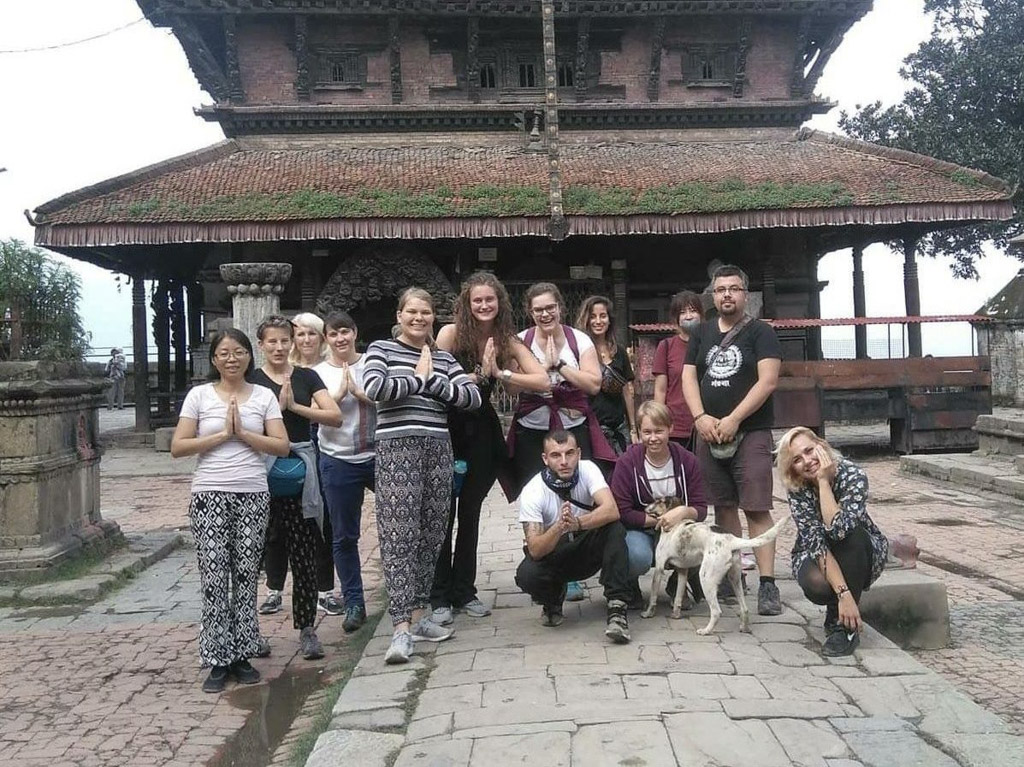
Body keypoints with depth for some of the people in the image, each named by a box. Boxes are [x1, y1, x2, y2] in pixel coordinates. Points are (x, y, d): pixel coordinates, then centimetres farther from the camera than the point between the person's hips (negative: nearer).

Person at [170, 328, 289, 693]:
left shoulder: (264, 396, 7)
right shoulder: (199, 395, 5)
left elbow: (282, 446, 0)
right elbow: (177, 447, -1)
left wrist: (242, 432, -8)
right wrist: (222, 434, -7)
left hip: (253, 496, 1)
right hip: (210, 496, -1)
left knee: (246, 575, 5)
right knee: (214, 577, -2)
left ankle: (242, 655, 15)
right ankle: (218, 660, 6)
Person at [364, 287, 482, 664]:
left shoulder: (443, 358, 17)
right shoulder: (382, 349, 6)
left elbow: (473, 397, 4)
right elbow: (374, 387, -14)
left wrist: (432, 379, -5)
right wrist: (419, 380, -4)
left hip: (437, 449, 5)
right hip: (397, 448, -5)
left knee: (431, 535, 7)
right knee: (399, 537, -8)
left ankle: (418, 615, 20)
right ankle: (402, 628, -8)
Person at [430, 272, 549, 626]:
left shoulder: (507, 340, -1)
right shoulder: (451, 333, -9)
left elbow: (543, 382, -11)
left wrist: (499, 373, -19)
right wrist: (479, 375, -19)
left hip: (481, 431, 4)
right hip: (447, 428, -3)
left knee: (470, 513, 12)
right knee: (443, 512, 1)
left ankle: (464, 591, 24)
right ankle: (440, 597, 11)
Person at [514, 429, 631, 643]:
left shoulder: (588, 470, -16)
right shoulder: (532, 493, -21)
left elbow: (612, 511, -31)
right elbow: (535, 550, -27)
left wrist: (576, 523, -47)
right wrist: (559, 527, -46)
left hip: (588, 550, 1)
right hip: (552, 553, -1)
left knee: (615, 529, -29)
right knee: (526, 575, -32)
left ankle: (617, 608, -26)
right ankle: (553, 596, 5)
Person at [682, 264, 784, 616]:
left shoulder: (760, 332, 0)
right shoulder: (703, 333, 14)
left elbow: (767, 380, -10)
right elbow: (688, 377, 10)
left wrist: (733, 420, -16)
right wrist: (701, 417, -7)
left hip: (750, 433, -4)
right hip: (709, 433, 5)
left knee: (757, 508, -8)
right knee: (723, 507, 8)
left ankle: (767, 584, -7)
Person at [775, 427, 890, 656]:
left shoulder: (852, 475, -26)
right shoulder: (797, 489, -20)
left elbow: (839, 530, -39)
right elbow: (816, 542, -28)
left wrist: (823, 481, -36)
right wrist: (844, 592, -38)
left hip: (861, 552, 0)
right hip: (815, 555, 0)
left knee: (852, 534, -35)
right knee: (817, 586, -34)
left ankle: (844, 626, -24)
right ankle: (836, 613, 3)